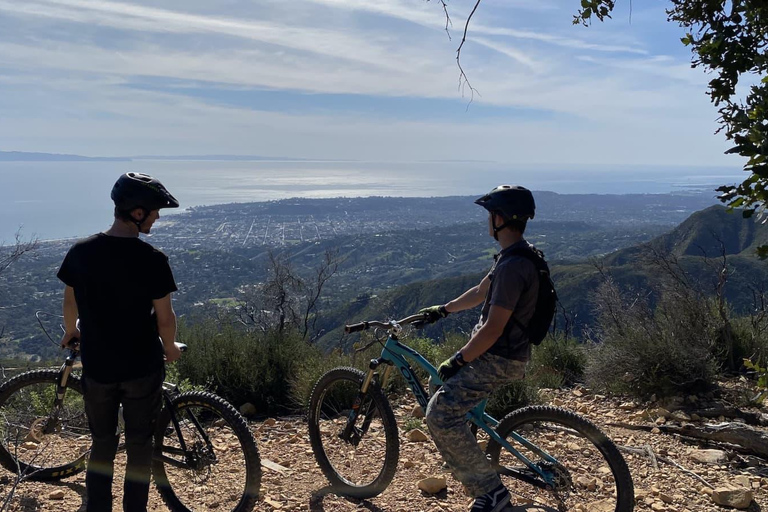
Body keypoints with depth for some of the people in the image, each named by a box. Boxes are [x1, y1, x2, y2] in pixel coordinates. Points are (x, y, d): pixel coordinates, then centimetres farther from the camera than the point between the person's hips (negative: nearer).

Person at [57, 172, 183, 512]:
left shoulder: (80, 252, -7)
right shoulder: (152, 260, -18)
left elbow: (70, 303, 6)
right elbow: (164, 318, -12)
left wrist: (71, 332, 27)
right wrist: (170, 348, 8)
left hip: (97, 367, 3)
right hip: (142, 368, -3)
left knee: (102, 444, 19)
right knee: (139, 445, 14)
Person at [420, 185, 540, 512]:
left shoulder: (513, 266, -25)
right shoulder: (514, 255, 9)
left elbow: (493, 329, -25)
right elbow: (481, 292, 21)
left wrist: (457, 361, -16)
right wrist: (443, 310, 26)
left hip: (499, 359, -11)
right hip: (497, 351, 11)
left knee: (441, 414, -14)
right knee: (441, 386, 22)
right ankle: (471, 470, 31)